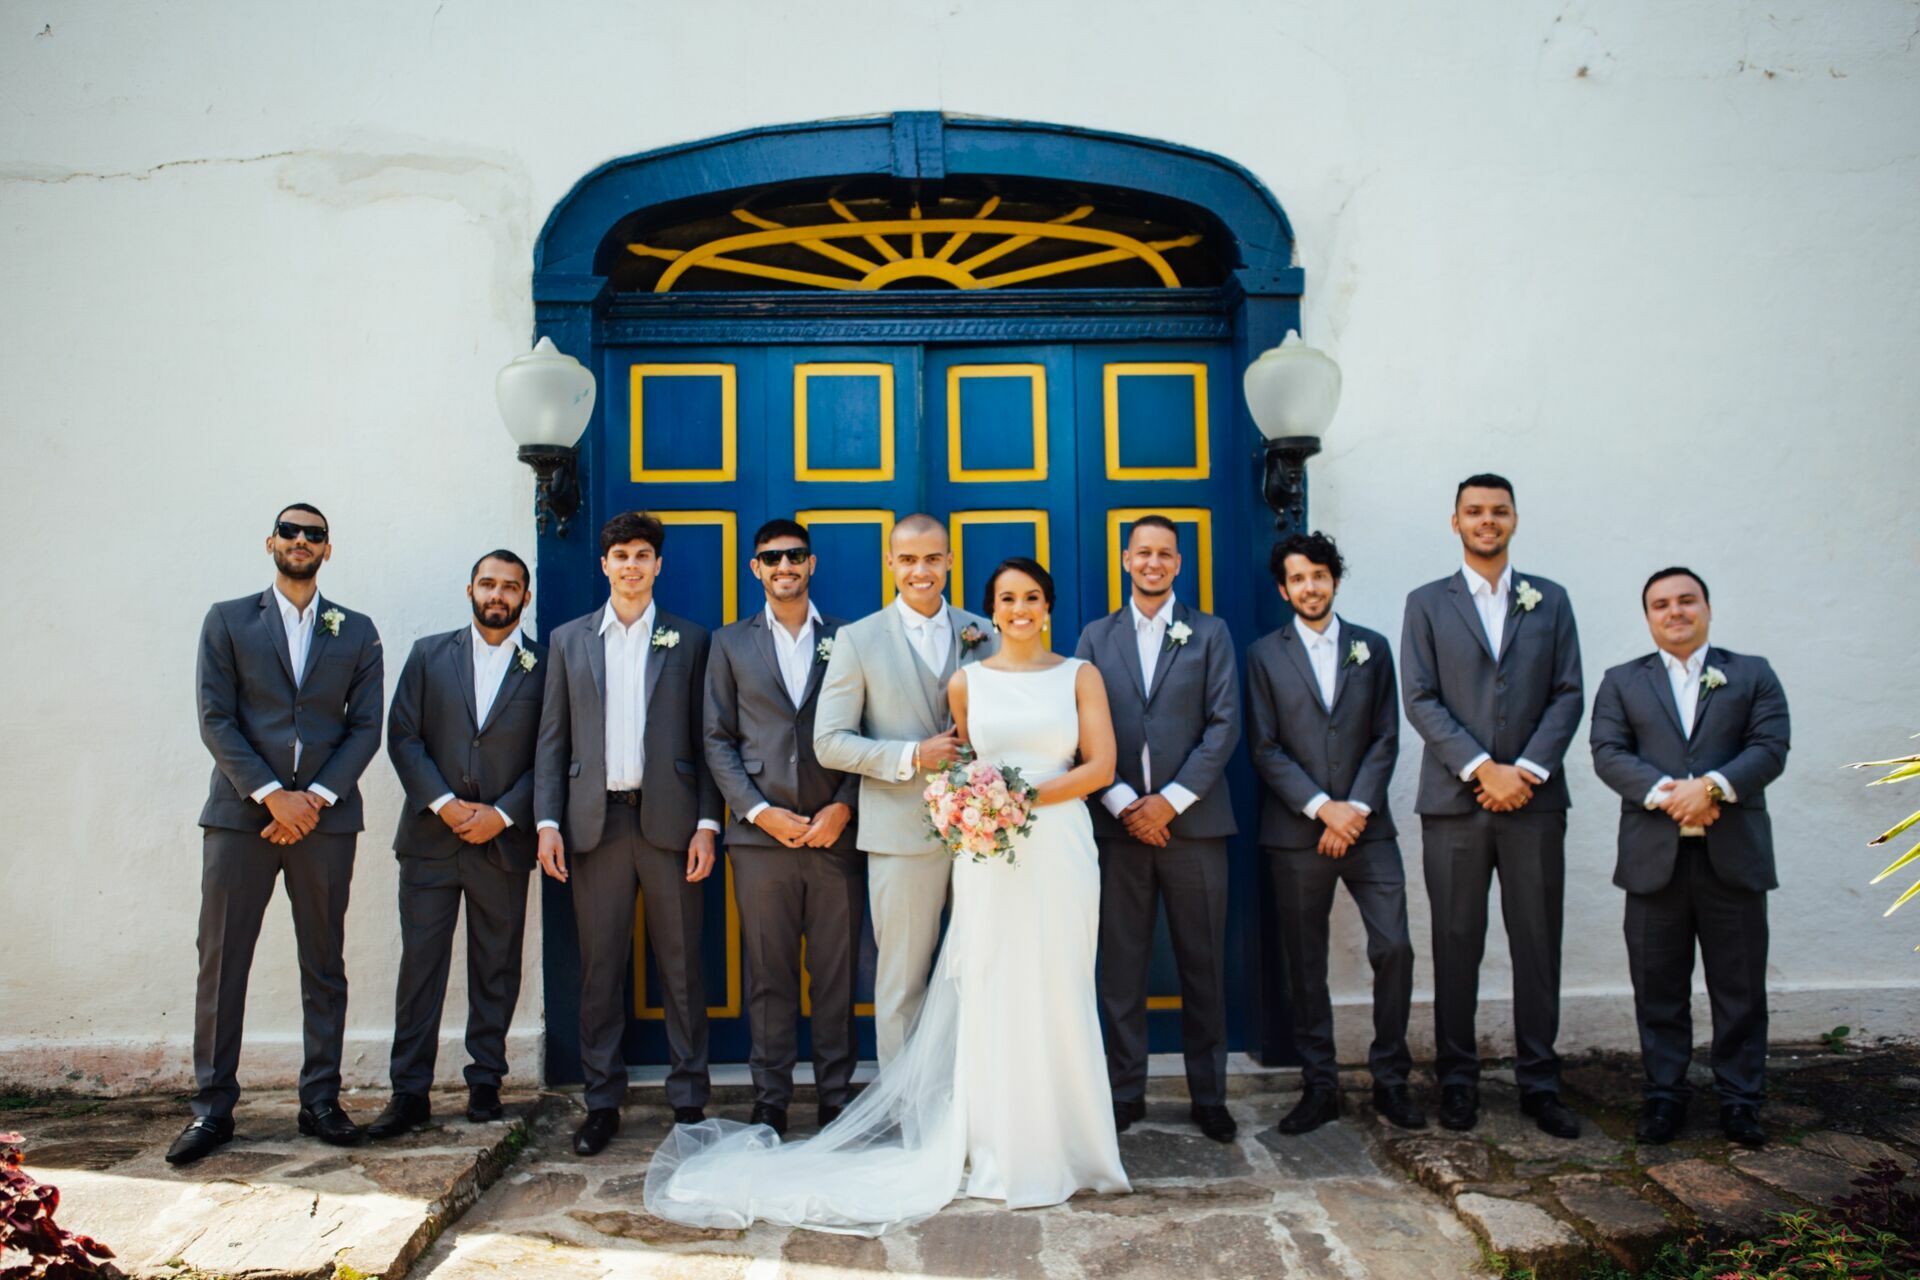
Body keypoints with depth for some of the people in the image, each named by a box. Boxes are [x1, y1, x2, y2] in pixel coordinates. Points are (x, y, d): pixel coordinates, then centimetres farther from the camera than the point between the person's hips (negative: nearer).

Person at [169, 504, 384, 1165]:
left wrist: (316, 797, -9)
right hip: (240, 813, -1)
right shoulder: (227, 620, 8)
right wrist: (271, 795, -12)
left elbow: (366, 727, 4)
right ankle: (212, 1106, 12)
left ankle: (321, 1101, 15)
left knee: (325, 967, 6)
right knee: (221, 964, 1)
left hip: (325, 815, 1)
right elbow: (215, 719, -1)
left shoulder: (357, 632, 11)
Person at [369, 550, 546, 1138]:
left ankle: (485, 1081, 19)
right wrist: (443, 803, -10)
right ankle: (409, 1092, 10)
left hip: (504, 842, 0)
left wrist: (503, 814, -10)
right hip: (431, 836, 1)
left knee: (497, 967, 7)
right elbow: (402, 736, 2)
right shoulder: (429, 654, 7)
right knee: (420, 963, 2)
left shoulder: (545, 666, 3)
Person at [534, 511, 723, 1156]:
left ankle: (688, 1099, 15)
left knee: (682, 968, 4)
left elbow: (706, 740, 4)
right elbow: (552, 740, 9)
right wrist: (547, 822, 0)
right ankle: (602, 1101, 18)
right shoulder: (569, 640, 12)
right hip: (595, 822, 1)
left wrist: (707, 823, -4)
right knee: (599, 969, 6)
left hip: (669, 821, -1)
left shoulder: (689, 641, 7)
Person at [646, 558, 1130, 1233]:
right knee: (990, 995, 0)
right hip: (989, 856, 0)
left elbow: (1101, 765, 0)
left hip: (1061, 850, 0)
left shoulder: (1080, 675, 7)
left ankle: (1061, 1146, 19)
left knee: (1057, 996, 4)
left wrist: (1029, 794, -12)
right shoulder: (966, 683, 9)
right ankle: (999, 1150, 12)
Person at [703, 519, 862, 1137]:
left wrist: (842, 808, -7)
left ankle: (837, 1096, 17)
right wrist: (760, 811, -6)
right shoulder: (731, 643, 10)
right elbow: (717, 740, 5)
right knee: (768, 975, 6)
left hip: (835, 832, 0)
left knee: (837, 974, 5)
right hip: (760, 833, 0)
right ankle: (770, 1099, 18)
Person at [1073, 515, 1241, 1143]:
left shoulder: (1209, 633, 7)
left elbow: (1225, 724, -2)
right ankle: (1125, 1091, 16)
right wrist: (1124, 802, -9)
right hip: (1117, 823, 1)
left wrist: (1171, 800, -10)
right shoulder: (1096, 636, 10)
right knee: (1120, 965, 5)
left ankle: (1209, 1095, 17)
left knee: (1203, 966, 5)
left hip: (1192, 821, -1)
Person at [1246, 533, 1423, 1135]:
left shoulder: (1372, 648, 9)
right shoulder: (1264, 655, 4)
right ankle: (1319, 1086, 17)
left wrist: (1357, 808, -9)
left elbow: (1386, 739, 4)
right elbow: (1266, 750, -2)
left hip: (1367, 826, 1)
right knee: (1305, 964, 5)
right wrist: (1323, 808, -11)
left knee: (1393, 948, -5)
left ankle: (1390, 1079, 13)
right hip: (1296, 832, -1)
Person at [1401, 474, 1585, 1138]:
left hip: (1533, 798, 1)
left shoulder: (1550, 600, 11)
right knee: (1456, 945, 5)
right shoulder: (1427, 604, 7)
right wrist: (1482, 768, -12)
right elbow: (1420, 700, -2)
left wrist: (1526, 770, -9)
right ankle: (1457, 1078, 15)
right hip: (1454, 801, -1)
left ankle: (1539, 1081, 16)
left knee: (1538, 945, 5)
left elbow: (1568, 695, 5)